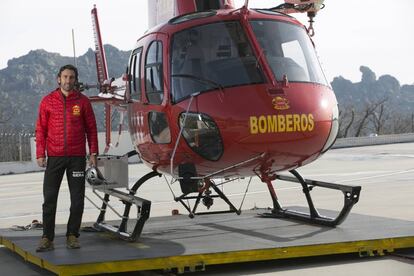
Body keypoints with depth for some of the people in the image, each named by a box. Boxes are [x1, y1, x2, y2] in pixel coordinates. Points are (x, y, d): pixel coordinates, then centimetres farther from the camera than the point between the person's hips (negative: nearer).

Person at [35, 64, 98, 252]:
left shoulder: (82, 101, 5)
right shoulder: (48, 101, 4)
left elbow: (91, 128, 8)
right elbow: (41, 129, 5)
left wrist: (93, 153, 1)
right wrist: (40, 154, -3)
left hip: (77, 157, 0)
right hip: (54, 157, 0)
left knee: (77, 199, 3)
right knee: (49, 199, -2)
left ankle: (72, 236, 13)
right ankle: (47, 238, 3)